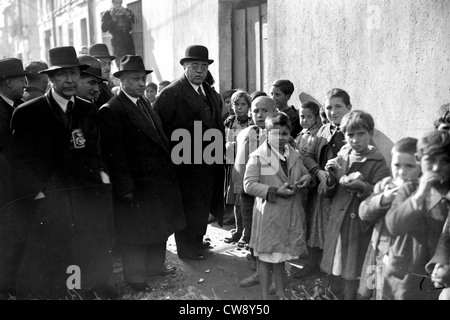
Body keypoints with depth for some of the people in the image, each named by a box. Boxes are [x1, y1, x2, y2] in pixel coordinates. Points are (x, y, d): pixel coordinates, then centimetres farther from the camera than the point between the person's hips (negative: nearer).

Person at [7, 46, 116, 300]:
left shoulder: (89, 111, 11)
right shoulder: (27, 113, -1)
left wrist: (102, 173, 3)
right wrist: (36, 193, -10)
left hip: (89, 202, 4)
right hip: (48, 206, -3)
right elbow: (19, 162, -1)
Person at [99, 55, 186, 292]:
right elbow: (113, 154, -20)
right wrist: (125, 188, -20)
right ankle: (135, 276, 25)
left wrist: (168, 172, 10)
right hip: (137, 187, -8)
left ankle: (155, 265, 39)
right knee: (136, 232, 7)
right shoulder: (111, 110, -17)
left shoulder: (144, 103, 10)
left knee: (159, 227, 21)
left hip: (159, 181, 8)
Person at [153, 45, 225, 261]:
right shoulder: (172, 93, -13)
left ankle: (197, 241, 35)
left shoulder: (212, 94, 11)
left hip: (209, 161, 8)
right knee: (188, 206, 3)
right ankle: (186, 249, 19)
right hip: (186, 162, -7)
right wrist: (172, 153, -16)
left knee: (203, 204, 17)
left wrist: (220, 151, 11)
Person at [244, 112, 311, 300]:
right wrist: (275, 192, -24)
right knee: (266, 256, 7)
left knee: (280, 254, 20)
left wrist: (307, 177, -7)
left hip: (290, 213, 5)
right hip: (268, 213, -5)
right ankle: (265, 295, 22)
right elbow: (249, 185, -17)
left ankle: (280, 292, 36)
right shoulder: (258, 156, -13)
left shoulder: (294, 155, 5)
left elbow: (304, 173, 18)